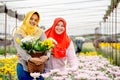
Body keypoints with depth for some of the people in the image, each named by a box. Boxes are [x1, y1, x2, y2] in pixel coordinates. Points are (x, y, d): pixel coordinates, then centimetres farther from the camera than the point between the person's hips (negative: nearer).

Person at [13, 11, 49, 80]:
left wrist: (46, 56, -30)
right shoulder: (18, 32, -1)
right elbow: (20, 49, -14)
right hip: (24, 66, -2)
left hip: (39, 66, 2)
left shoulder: (40, 32, 6)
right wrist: (30, 59, -31)